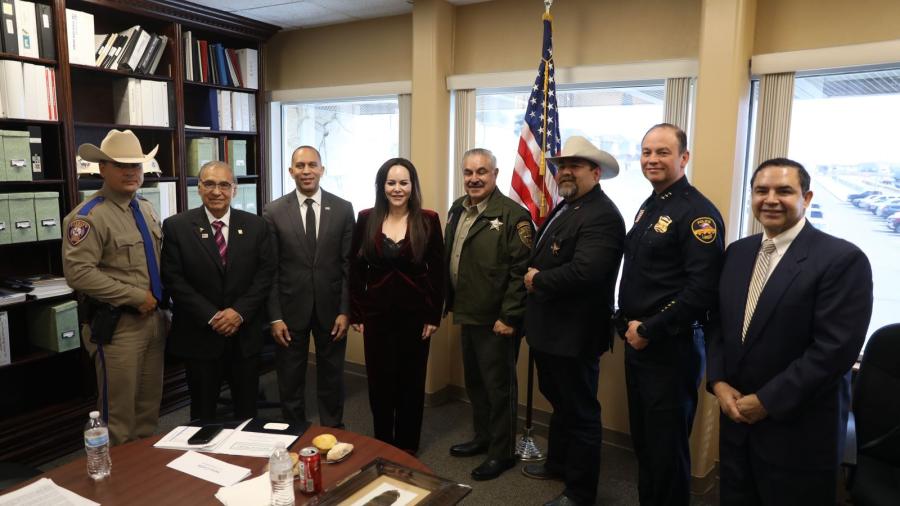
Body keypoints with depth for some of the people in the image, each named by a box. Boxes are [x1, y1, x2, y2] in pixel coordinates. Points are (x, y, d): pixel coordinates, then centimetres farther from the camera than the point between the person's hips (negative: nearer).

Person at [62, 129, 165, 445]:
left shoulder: (147, 210, 11)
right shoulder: (89, 216, -14)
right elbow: (78, 273, -22)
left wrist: (159, 299, 6)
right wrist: (136, 297, -19)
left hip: (153, 319, 8)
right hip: (117, 324, -7)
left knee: (150, 405, 19)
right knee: (118, 411, 6)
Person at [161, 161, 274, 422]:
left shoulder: (256, 226, 2)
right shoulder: (176, 226, -3)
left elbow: (266, 273, 0)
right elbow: (173, 279, -6)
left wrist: (240, 311, -12)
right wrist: (210, 317, -13)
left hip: (246, 333, 2)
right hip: (200, 335, -1)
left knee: (247, 409, 13)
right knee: (202, 411, 12)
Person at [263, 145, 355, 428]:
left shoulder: (343, 209, -1)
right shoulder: (274, 212, -2)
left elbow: (349, 264, -1)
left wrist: (345, 311, -6)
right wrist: (275, 317, -7)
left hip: (331, 309, 1)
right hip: (291, 309, 0)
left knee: (331, 378, 14)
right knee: (290, 381, 12)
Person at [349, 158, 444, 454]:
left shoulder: (428, 220, -4)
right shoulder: (366, 219, 0)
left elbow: (437, 272, -3)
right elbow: (356, 269, 3)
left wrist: (434, 316, -6)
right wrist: (356, 313, 0)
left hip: (415, 315, -1)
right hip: (376, 314, 1)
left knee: (411, 381, 10)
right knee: (379, 381, 9)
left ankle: (407, 446, 28)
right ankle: (382, 444, 29)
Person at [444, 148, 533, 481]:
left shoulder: (513, 215, -16)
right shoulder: (458, 210, 8)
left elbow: (522, 271, -18)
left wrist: (508, 317, -19)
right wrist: (451, 303, 13)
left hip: (496, 320, -8)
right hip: (468, 315, 8)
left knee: (499, 386, 6)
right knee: (474, 381, 20)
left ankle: (502, 453, 23)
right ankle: (483, 437, 39)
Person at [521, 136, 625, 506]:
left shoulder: (602, 215, -21)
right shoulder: (564, 208, 13)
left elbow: (584, 271, -33)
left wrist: (538, 280, -19)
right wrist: (533, 277, -3)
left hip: (575, 334, -10)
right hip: (551, 328, 10)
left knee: (580, 412, 6)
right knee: (560, 403, 25)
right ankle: (557, 463, 45)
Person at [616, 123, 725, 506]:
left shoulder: (698, 212, -15)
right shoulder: (649, 207, 13)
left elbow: (702, 289, -23)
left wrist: (649, 330, -19)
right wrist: (629, 323, 5)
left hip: (671, 346, -8)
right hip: (638, 341, 8)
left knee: (666, 444, 6)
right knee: (642, 437, 19)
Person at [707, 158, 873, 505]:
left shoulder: (843, 259, -14)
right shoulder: (737, 252, 6)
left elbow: (835, 349, -20)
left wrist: (766, 402, -17)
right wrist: (718, 382, -5)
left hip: (799, 430, -5)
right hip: (736, 416, 6)